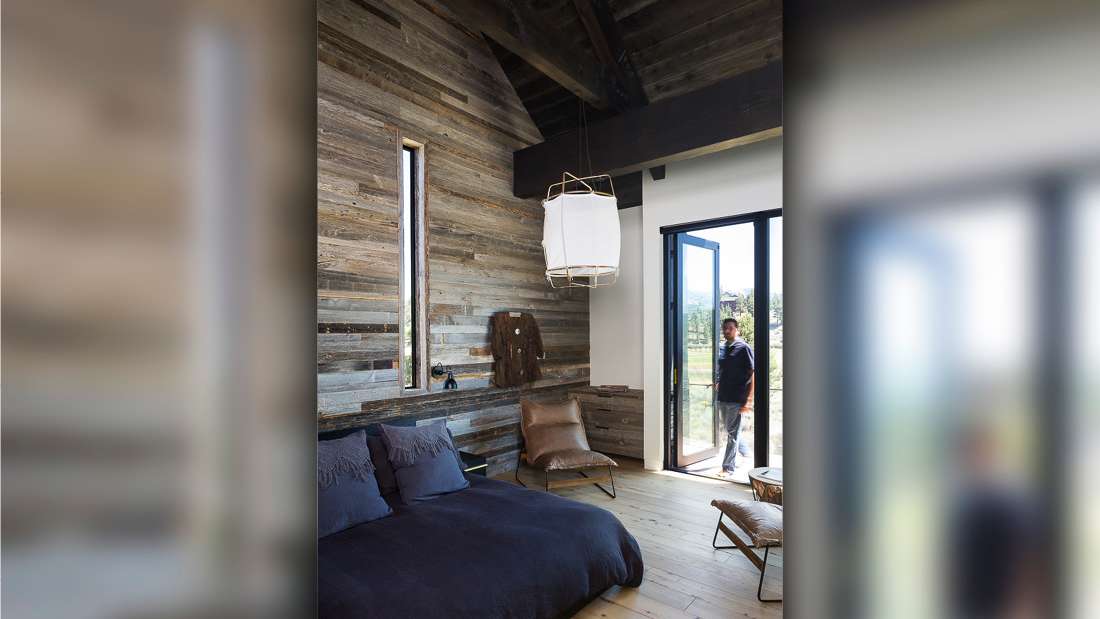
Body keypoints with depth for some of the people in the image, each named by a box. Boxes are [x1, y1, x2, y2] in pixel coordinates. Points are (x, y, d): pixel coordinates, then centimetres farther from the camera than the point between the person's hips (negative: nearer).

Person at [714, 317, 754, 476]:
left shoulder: (743, 348, -9)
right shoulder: (720, 348, 11)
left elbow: (752, 375, -12)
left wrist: (748, 400, -17)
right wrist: (717, 383, 10)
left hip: (736, 399, -7)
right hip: (722, 397, 7)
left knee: (732, 433, -2)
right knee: (730, 431, 16)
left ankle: (728, 467, 5)